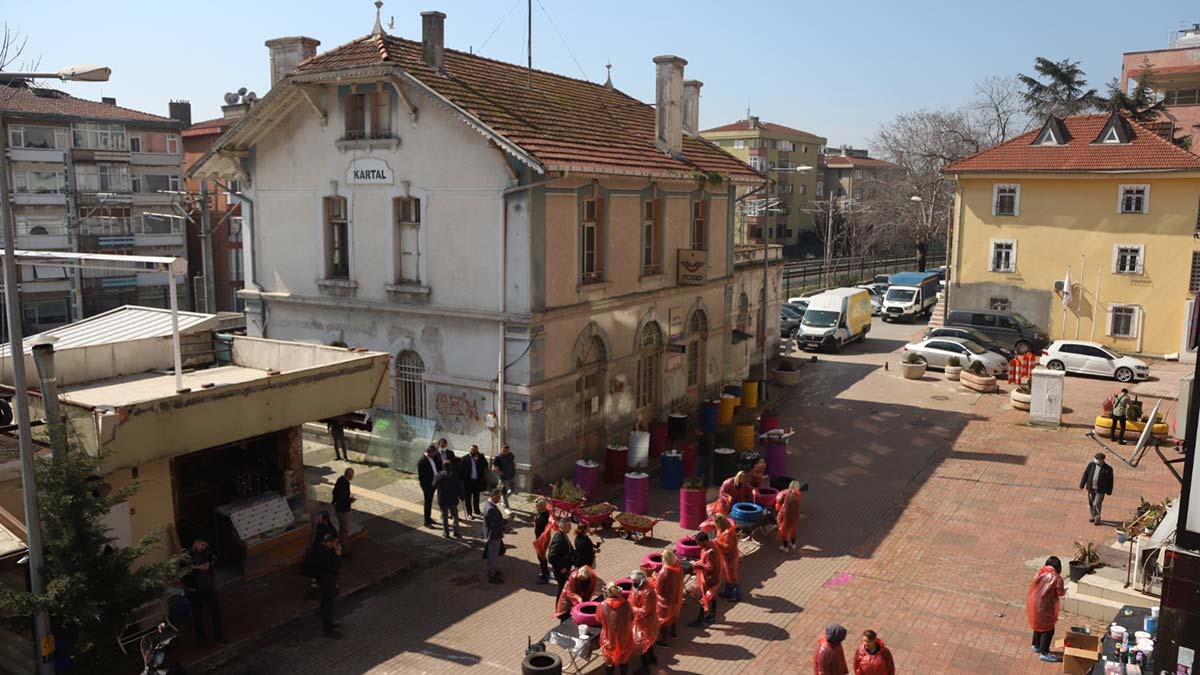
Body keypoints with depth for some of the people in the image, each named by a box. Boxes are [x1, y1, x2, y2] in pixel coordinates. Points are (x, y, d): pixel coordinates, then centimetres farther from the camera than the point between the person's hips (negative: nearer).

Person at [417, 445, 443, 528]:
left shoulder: (433, 458, 4)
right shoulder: (421, 461, -21)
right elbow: (420, 476, -19)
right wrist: (424, 487, -18)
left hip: (433, 483, 8)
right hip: (427, 485, -8)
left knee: (430, 501, 20)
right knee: (428, 502, 1)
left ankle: (429, 517, 34)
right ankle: (427, 522, 11)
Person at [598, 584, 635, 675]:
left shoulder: (603, 605, -21)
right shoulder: (626, 604, -18)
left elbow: (599, 619, -2)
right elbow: (631, 618, -1)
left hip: (609, 639, -1)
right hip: (624, 638, 1)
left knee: (609, 661, 22)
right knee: (624, 659, 25)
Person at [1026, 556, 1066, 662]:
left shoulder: (1040, 573, 3)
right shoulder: (1056, 577, -16)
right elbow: (1060, 593, -9)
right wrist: (1065, 590, 13)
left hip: (1033, 603, 7)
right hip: (1044, 606, -7)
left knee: (1038, 625, 26)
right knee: (1048, 629, 6)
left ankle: (1036, 645, 40)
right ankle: (1044, 653, 9)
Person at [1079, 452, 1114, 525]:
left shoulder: (1108, 469, -13)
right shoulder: (1091, 465, -6)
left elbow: (1110, 481, -4)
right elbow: (1085, 475, 1)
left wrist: (1109, 491, -1)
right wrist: (1082, 485, 3)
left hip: (1100, 490, -4)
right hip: (1091, 488, 4)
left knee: (1097, 504, -8)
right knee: (1091, 503, 14)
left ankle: (1097, 518, 12)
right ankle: (1094, 516, 33)